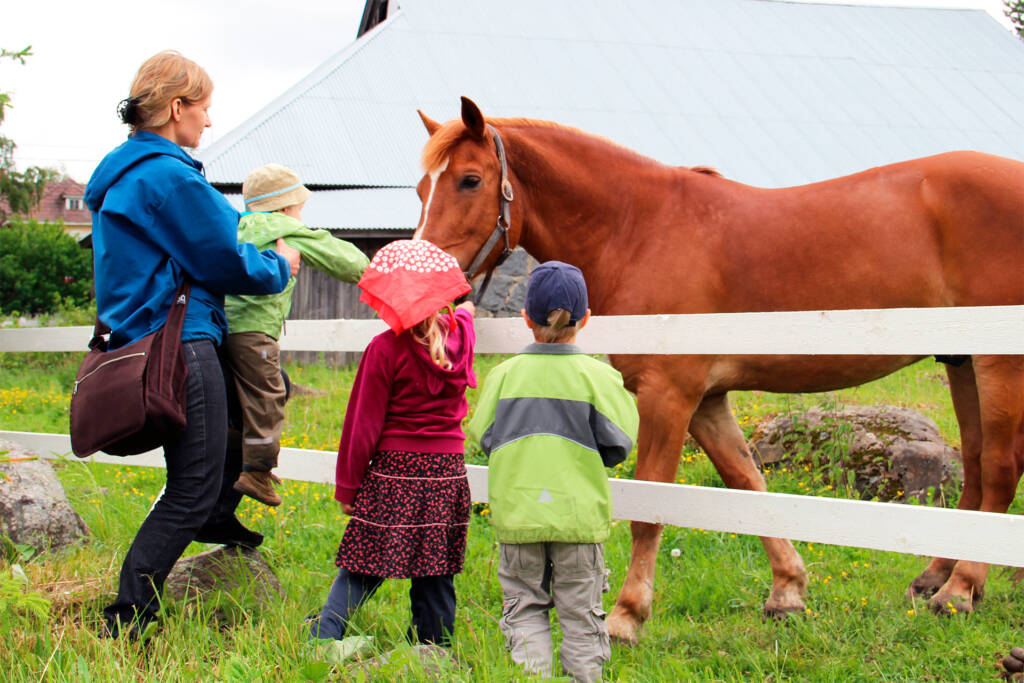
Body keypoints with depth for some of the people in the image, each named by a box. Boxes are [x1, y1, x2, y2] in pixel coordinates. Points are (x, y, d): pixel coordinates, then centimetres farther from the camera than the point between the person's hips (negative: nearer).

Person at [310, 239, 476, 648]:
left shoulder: (385, 350, -13)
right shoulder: (459, 335, 3)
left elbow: (364, 425, -9)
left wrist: (347, 487, 0)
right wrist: (461, 312, 57)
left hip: (394, 474, -4)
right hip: (447, 474, 4)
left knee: (362, 569, 3)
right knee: (435, 576, 10)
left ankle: (321, 638, -7)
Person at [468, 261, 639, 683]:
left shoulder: (505, 374, -4)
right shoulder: (597, 376, -8)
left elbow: (483, 438, 2)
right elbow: (617, 446, -6)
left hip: (517, 511, 1)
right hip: (577, 513, -1)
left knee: (524, 605, 11)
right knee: (580, 611, 10)